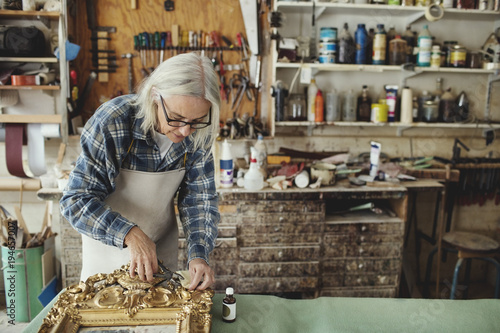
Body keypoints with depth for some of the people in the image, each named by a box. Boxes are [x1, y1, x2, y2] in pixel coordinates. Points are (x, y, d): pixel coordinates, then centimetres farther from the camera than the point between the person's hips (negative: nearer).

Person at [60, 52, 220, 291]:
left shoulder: (198, 134, -18)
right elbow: (76, 200, -25)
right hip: (108, 245, -2)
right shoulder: (112, 123, -29)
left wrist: (198, 255, -26)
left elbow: (199, 199, -12)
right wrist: (129, 234, -38)